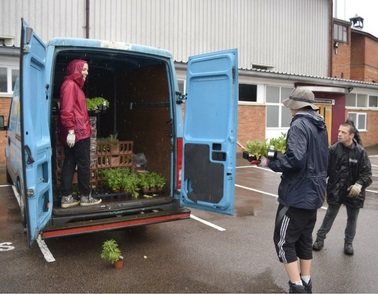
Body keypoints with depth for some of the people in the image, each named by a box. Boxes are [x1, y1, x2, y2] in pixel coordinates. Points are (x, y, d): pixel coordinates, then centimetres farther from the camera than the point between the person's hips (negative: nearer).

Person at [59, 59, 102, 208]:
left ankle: (66, 197, 12)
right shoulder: (70, 85, -10)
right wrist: (71, 130, -24)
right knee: (84, 165, -2)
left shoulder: (75, 85, 21)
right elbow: (67, 110, -20)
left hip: (77, 132, 10)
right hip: (77, 133, -10)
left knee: (69, 164, 8)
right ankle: (85, 197, 7)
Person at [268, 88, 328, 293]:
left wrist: (272, 163, -13)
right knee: (304, 238, 19)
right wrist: (282, 156, 15)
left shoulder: (299, 124, -17)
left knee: (284, 240, 1)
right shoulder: (320, 126, 13)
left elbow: (295, 159, -29)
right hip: (313, 193, 9)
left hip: (297, 195, -9)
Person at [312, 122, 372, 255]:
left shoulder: (360, 151, -12)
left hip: (353, 192, 0)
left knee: (352, 218, 17)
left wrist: (360, 184, -25)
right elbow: (326, 168, -5)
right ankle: (320, 239, 29)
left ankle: (348, 242, 36)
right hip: (335, 191, 0)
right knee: (329, 216, 14)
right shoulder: (333, 149, -10)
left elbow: (367, 173, -9)